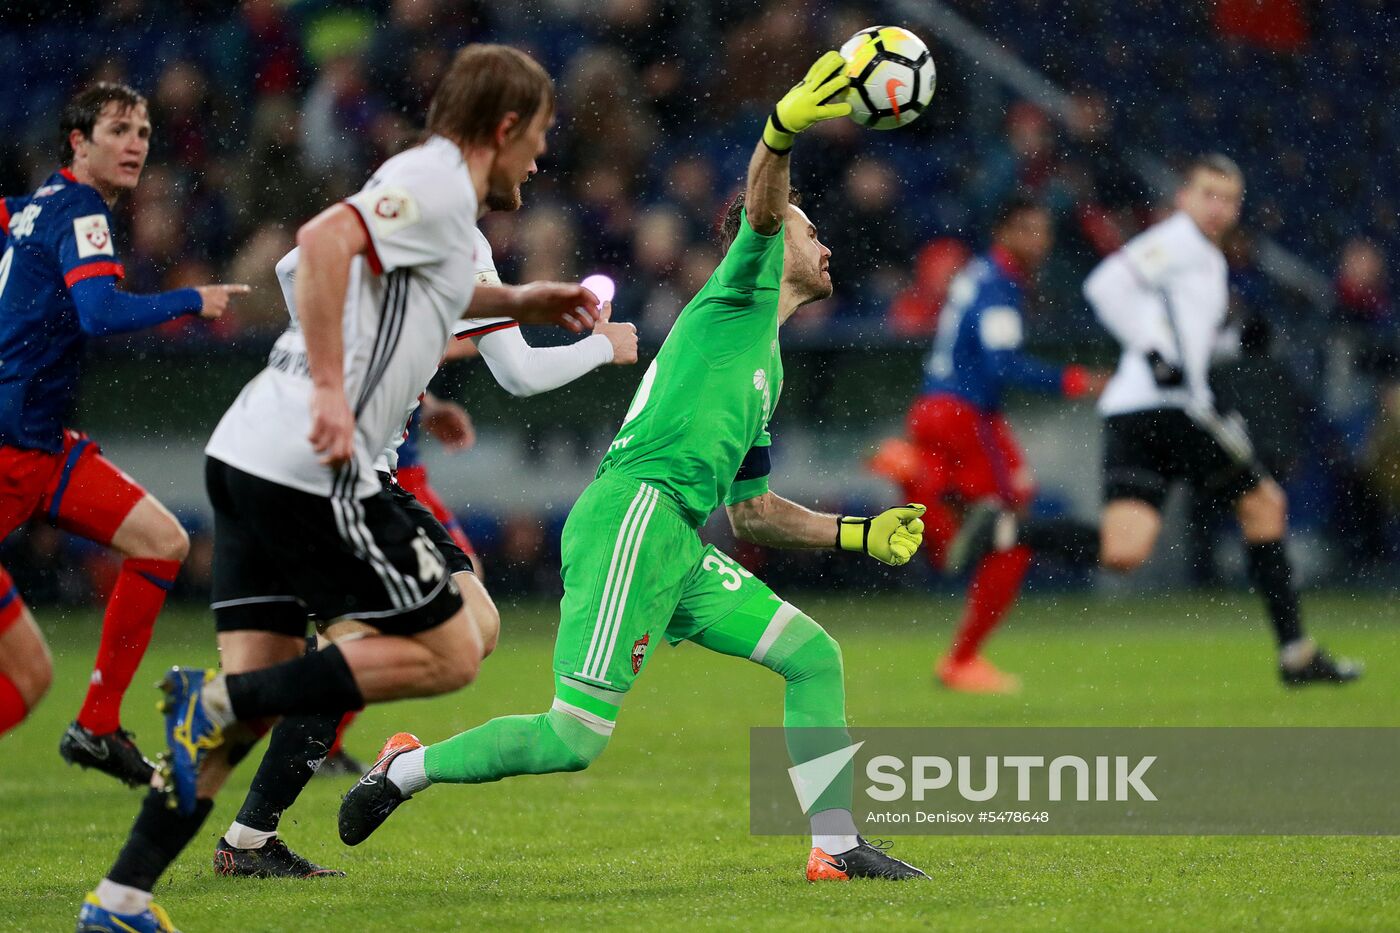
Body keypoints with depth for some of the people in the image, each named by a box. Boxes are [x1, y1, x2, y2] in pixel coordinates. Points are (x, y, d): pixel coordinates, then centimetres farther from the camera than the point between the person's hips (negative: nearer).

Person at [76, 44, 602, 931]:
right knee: (449, 652, -2)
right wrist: (329, 388, -27)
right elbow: (326, 241, -25)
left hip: (252, 455, 10)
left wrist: (516, 303, 43)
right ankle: (218, 699, -11)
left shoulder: (432, 185, 23)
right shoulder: (438, 184, -7)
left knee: (259, 687, 8)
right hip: (309, 466, -10)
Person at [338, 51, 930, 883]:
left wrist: (858, 534, 32)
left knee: (815, 657, 4)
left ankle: (836, 847, 3)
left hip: (677, 547, 10)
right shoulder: (739, 298, 8)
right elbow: (760, 207, -15)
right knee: (575, 738, -13)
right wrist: (784, 131, -34)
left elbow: (750, 511, 36)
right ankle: (408, 769, 6)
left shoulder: (767, 367, 31)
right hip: (633, 512, -10)